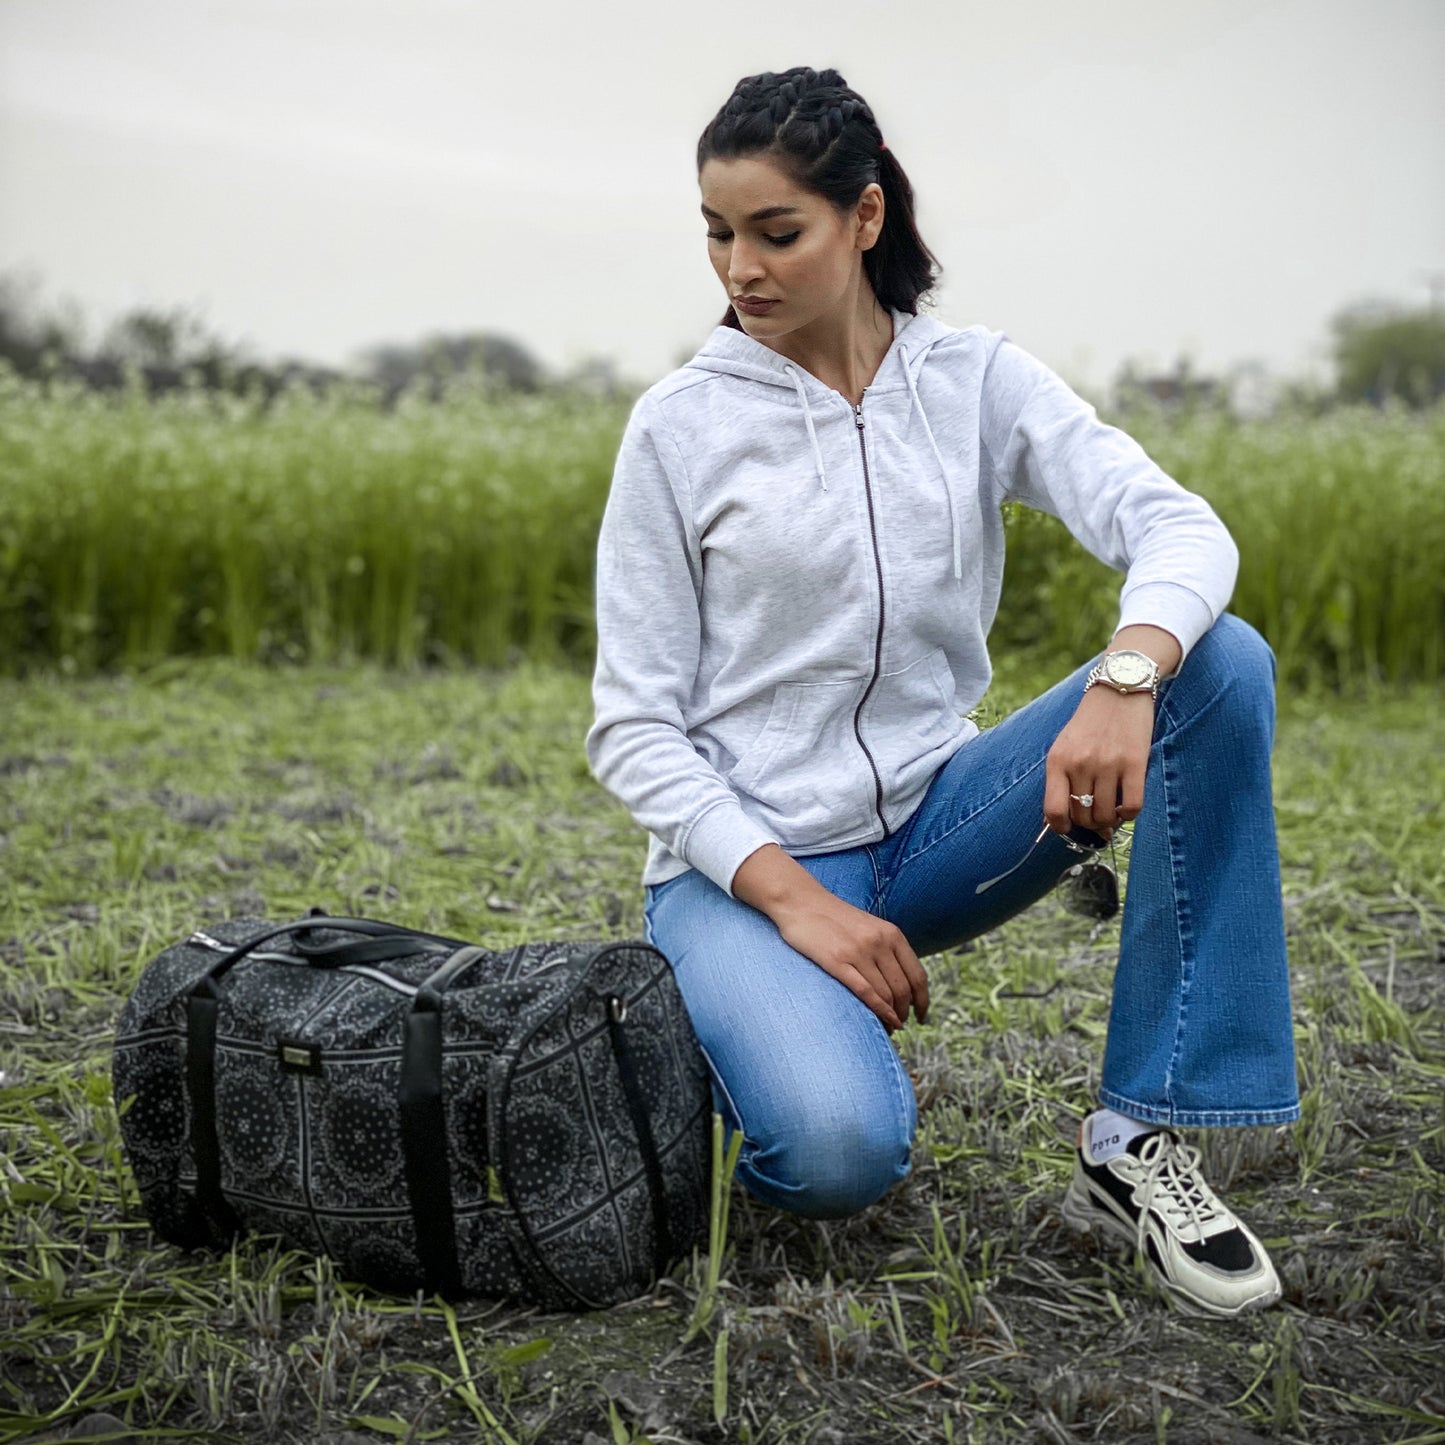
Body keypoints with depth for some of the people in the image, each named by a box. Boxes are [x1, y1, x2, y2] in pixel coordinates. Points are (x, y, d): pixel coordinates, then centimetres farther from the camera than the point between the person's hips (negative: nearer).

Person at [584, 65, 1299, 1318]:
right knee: (842, 1149, -33)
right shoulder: (681, 426, -6)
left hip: (932, 827, 4)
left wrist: (1126, 675, -38)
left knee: (1223, 663, -20)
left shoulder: (979, 381, 1)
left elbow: (1180, 527, -15)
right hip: (748, 859, -3)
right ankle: (758, 1034, 6)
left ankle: (1139, 1143, -17)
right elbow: (633, 728, -7)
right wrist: (795, 900, -20)